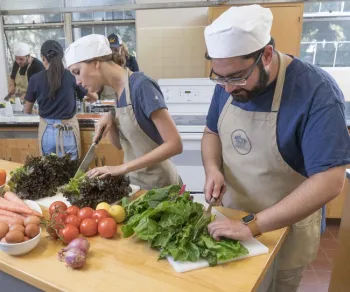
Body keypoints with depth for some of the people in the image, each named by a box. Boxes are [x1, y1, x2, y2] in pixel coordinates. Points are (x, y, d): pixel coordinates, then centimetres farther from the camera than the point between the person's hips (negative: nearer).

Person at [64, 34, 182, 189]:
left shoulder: (141, 85, -21)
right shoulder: (118, 90, 2)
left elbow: (175, 144, -25)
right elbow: (120, 144, 10)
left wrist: (123, 167, -26)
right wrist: (110, 120, -9)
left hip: (157, 183, -7)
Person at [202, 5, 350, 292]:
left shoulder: (317, 92, -26)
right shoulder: (228, 84, -8)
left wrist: (252, 226, -31)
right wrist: (213, 168, -15)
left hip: (284, 231, -4)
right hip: (230, 218, 5)